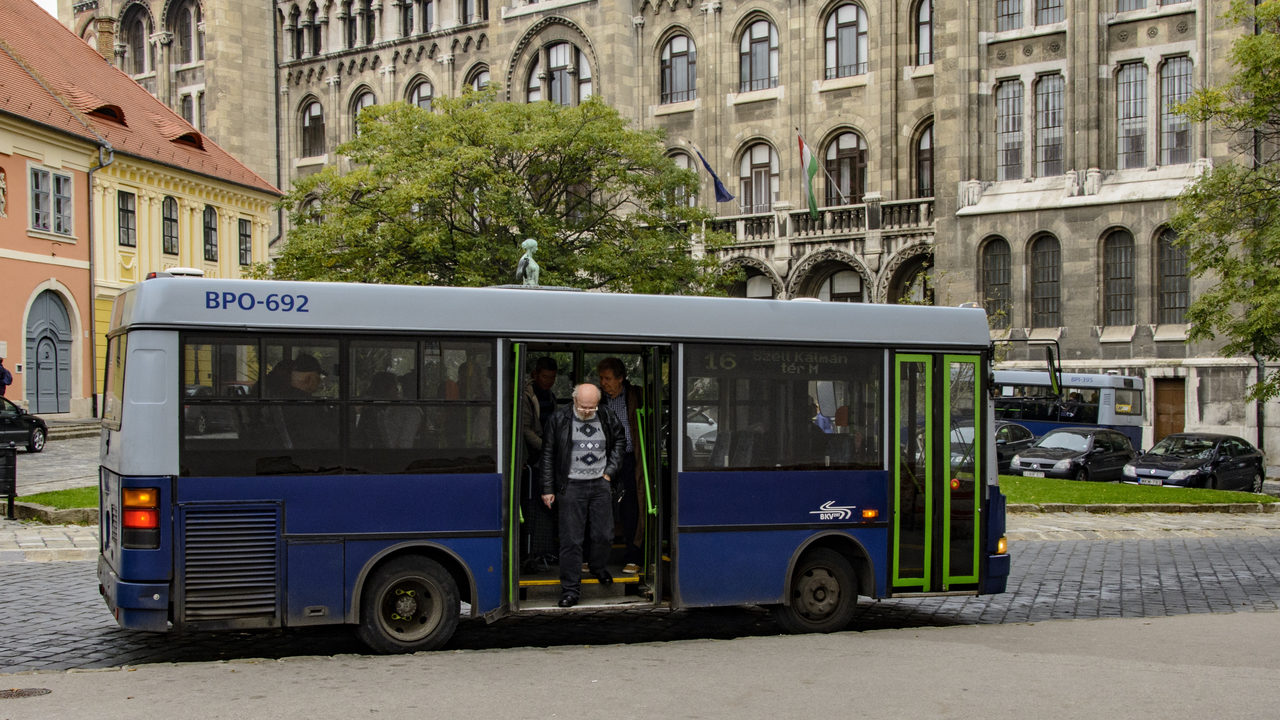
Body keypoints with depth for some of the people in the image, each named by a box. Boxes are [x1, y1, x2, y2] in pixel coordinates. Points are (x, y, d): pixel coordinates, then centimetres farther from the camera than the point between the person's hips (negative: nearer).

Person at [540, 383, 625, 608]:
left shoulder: (607, 419, 3)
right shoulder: (558, 420, -5)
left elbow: (620, 442, 21)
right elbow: (548, 455, 0)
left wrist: (610, 470, 10)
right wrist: (548, 488, 0)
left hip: (600, 483, 3)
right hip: (571, 485, -3)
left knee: (603, 533, 8)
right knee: (571, 539, -3)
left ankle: (598, 567, 38)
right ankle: (570, 588, 6)